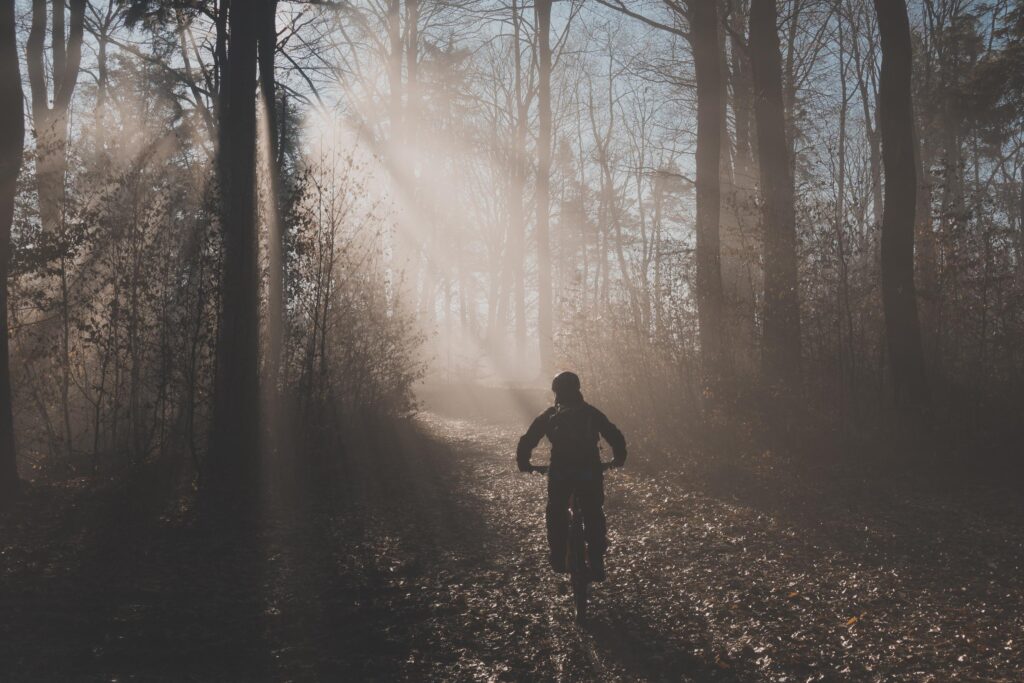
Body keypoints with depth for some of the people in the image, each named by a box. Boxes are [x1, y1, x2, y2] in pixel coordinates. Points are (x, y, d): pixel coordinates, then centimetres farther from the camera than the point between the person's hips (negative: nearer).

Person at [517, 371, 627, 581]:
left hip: (560, 472, 0)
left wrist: (523, 463, 23)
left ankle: (559, 560, 13)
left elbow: (527, 440, 8)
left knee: (556, 515, 18)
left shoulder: (549, 416, 11)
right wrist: (619, 458, 30)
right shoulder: (591, 413, 13)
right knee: (594, 517, 11)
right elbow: (615, 436, 14)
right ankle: (597, 564, 5)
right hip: (590, 472, 1)